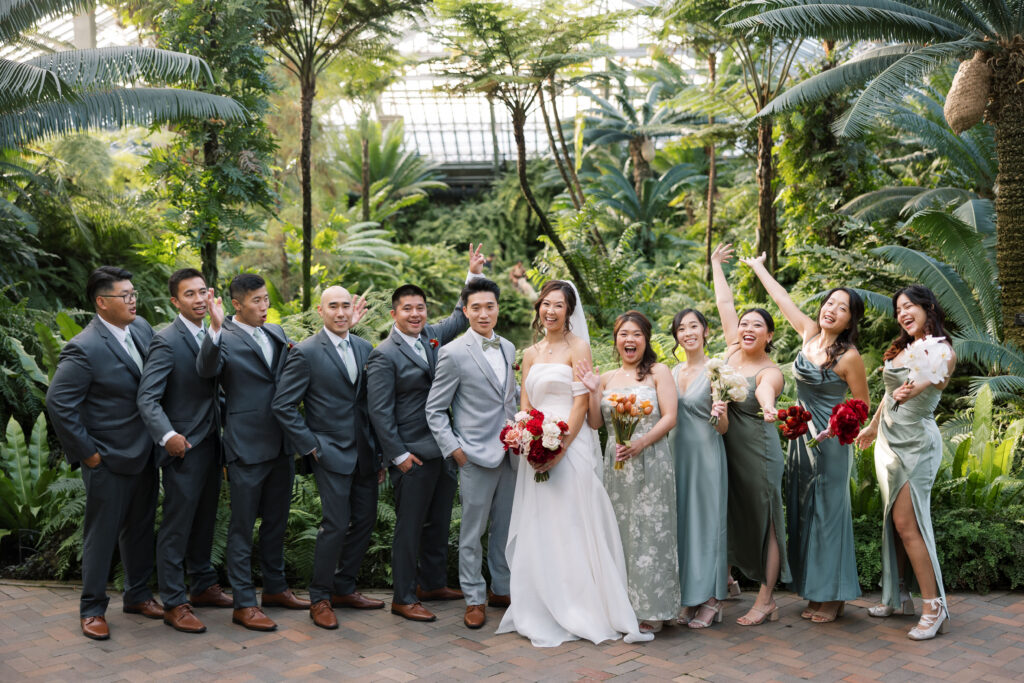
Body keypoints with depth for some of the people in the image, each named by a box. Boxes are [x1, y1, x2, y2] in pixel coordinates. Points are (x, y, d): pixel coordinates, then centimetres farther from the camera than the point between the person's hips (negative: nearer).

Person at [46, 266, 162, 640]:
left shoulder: (141, 327, 2)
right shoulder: (84, 349, -20)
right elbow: (58, 403, -19)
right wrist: (87, 452, -16)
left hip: (145, 451, 7)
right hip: (109, 458, -7)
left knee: (140, 527, 19)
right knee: (102, 533, 6)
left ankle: (138, 595, 35)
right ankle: (92, 609, 22)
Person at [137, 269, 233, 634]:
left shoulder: (212, 335, 10)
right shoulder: (167, 341, -14)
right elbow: (147, 398, -20)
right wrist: (167, 435, -31)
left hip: (211, 443, 8)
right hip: (184, 448, -8)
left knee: (204, 520, 19)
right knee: (177, 527, 1)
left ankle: (203, 586, 33)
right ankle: (174, 604, 10)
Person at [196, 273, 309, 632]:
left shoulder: (277, 333, 11)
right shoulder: (225, 339, -11)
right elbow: (206, 369, -30)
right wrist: (216, 328, -42)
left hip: (281, 445, 7)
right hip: (247, 447, -7)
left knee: (276, 521, 18)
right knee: (242, 527, 4)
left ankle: (275, 588, 33)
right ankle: (244, 604, 12)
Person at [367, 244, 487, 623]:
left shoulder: (431, 336, 8)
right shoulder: (384, 355, -12)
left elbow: (461, 317, 23)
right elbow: (379, 411, -14)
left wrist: (474, 275, 13)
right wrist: (399, 455, -14)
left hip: (443, 451, 8)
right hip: (412, 456, -8)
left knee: (440, 523, 17)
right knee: (410, 527, 1)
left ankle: (434, 584, 33)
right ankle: (403, 599, 13)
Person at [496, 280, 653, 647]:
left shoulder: (578, 347, -2)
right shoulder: (531, 353, 15)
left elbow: (581, 402, -10)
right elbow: (525, 405, 12)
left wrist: (560, 448, -18)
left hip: (570, 446, -5)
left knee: (571, 524, -3)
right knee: (538, 527, 8)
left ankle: (581, 611, 8)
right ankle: (544, 611, 19)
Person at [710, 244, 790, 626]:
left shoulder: (770, 372, -15)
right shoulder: (732, 350, 4)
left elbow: (765, 391, -40)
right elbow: (724, 303, 13)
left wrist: (769, 409, -63)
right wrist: (716, 264, 23)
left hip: (757, 451, -7)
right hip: (726, 447, 7)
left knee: (764, 521, 1)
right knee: (733, 516, 15)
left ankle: (766, 601, 8)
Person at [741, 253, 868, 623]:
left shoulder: (849, 356, -14)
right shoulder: (810, 334, 3)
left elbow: (862, 404, -5)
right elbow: (782, 298, 16)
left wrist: (836, 427, -19)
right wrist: (758, 266, 27)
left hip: (830, 440, -7)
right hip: (802, 436, 7)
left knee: (828, 512, 0)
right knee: (803, 512, 11)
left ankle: (833, 597, 11)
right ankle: (816, 592, 22)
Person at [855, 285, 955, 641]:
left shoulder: (943, 354, -10)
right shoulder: (900, 348, 10)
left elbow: (921, 383, -28)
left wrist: (909, 391, -49)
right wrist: (872, 426, 29)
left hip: (917, 443, -7)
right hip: (888, 440, 7)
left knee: (906, 522, -12)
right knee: (895, 521, 11)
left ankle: (934, 605, -5)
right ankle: (898, 596, 21)